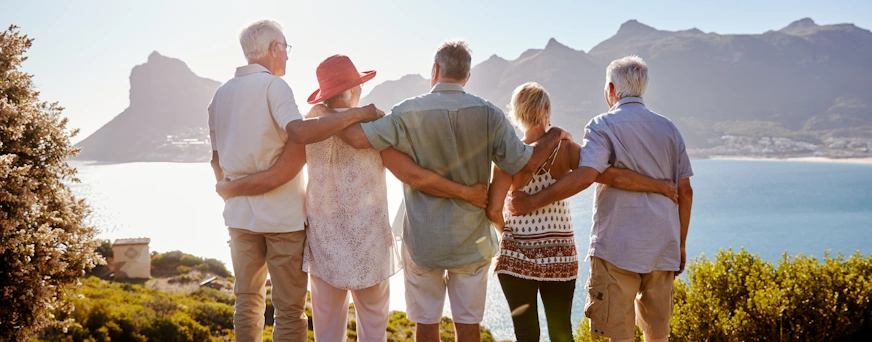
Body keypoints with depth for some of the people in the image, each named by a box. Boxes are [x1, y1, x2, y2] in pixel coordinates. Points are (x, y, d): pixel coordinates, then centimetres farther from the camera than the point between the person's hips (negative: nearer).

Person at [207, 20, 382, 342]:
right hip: (282, 215, -6)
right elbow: (300, 133, -30)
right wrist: (356, 113, -24)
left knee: (247, 300, 18)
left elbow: (217, 160, 14)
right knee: (289, 309, 3)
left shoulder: (221, 94, 9)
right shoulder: (273, 85, -12)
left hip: (239, 214, 6)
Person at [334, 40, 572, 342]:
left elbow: (360, 138, -20)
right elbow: (526, 162, -8)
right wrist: (554, 136, 10)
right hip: (471, 241, 1)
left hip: (423, 241, -1)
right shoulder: (488, 114, -8)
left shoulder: (410, 112, -12)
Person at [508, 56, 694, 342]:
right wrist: (680, 245, 20)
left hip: (618, 248, -6)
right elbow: (685, 192, 11)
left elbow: (585, 176, -22)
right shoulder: (668, 129, 12)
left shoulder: (604, 126, -6)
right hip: (662, 247, 6)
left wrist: (532, 202, -14)